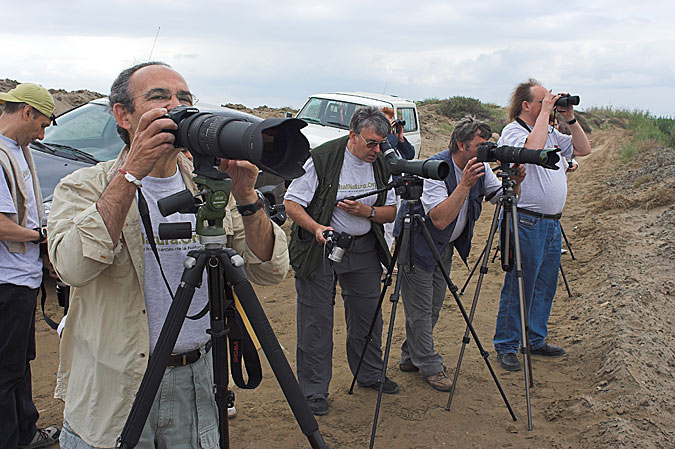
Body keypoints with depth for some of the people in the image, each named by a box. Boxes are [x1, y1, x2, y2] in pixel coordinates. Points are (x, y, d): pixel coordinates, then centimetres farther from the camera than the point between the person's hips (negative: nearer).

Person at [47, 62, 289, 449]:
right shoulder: (81, 188, -4)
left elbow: (271, 271, -4)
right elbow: (74, 267, -25)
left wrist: (246, 198, -19)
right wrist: (130, 174, -26)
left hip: (199, 386, 3)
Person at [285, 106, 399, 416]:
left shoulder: (380, 164, 1)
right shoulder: (322, 159, -16)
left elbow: (391, 211, 6)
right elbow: (292, 203, -13)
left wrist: (367, 211, -15)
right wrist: (316, 228, -29)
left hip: (363, 249, 5)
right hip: (319, 250, -5)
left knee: (368, 317, 14)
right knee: (316, 321, 0)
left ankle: (370, 375, 36)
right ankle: (313, 391, 14)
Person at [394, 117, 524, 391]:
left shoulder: (480, 167, -6)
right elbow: (440, 219, -37)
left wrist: (515, 182, -22)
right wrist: (465, 184, -41)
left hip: (446, 245, 8)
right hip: (418, 243, -8)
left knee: (433, 307, 15)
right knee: (420, 309, 0)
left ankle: (410, 357, 30)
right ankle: (429, 366, 13)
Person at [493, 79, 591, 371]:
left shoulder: (552, 133, 16)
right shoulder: (512, 131, -9)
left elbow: (583, 149, 17)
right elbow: (533, 147, -30)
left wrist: (570, 118, 8)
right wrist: (545, 113, -19)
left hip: (552, 223, 8)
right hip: (526, 223, -8)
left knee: (545, 286, 14)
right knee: (518, 287, -3)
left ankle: (535, 340, 27)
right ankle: (506, 347, 7)